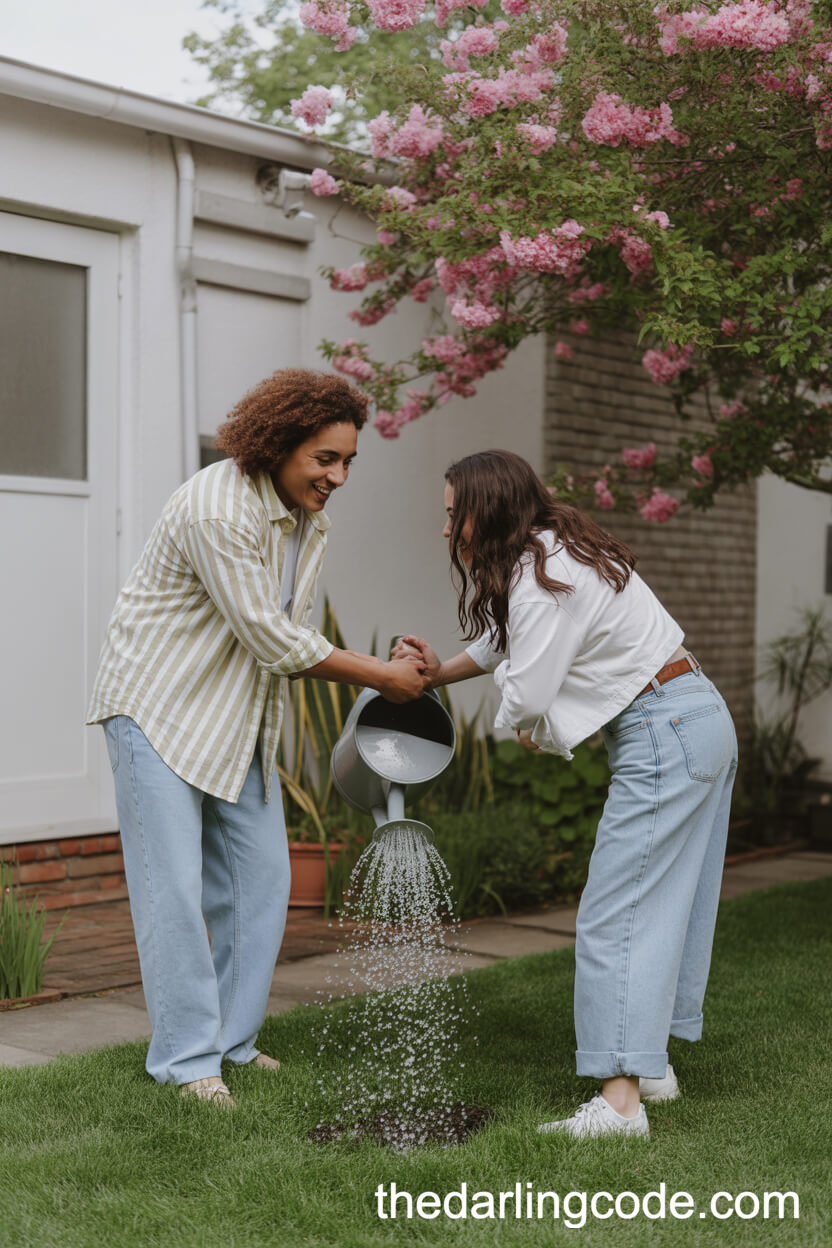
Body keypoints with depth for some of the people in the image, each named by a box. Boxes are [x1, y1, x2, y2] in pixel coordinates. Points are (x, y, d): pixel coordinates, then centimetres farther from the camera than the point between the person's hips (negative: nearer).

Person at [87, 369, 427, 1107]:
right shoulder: (217, 509, -25)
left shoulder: (310, 516, 4)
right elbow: (270, 637, -24)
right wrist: (384, 676, -18)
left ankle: (231, 1040, 22)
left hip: (240, 715, 9)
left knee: (260, 877, 9)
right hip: (160, 706, -8)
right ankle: (186, 1060, 5)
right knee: (175, 885, -7)